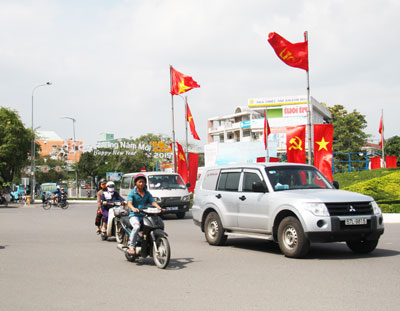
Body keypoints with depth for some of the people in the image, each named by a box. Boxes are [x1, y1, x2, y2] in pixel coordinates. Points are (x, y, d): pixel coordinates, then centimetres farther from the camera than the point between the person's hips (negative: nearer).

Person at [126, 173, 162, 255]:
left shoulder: (147, 193, 17)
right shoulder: (132, 193, 3)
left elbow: (153, 202, 5)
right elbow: (129, 203, -13)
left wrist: (159, 208, -15)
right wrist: (133, 208, -36)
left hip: (144, 215, 4)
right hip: (134, 215, -4)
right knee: (137, 227, -35)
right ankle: (131, 246, -24)